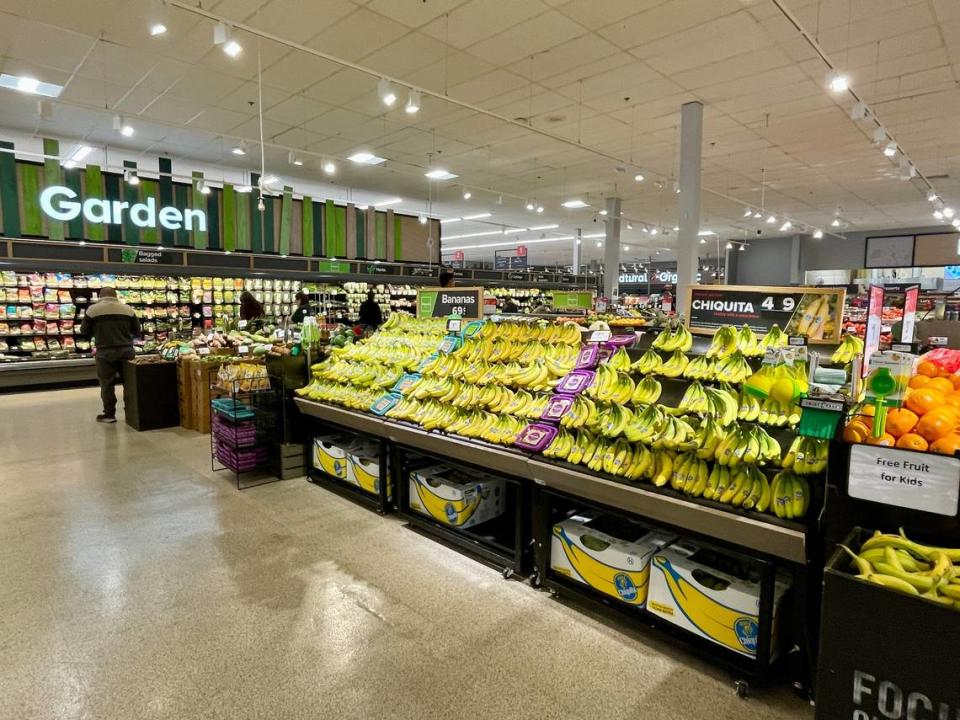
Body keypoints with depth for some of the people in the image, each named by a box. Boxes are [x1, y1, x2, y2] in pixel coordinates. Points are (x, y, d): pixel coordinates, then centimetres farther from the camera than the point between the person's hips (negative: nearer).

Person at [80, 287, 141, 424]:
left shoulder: (93, 309, -3)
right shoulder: (128, 309, 2)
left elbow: (84, 331, 4)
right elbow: (137, 331, 7)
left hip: (105, 352, -2)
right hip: (126, 350, 2)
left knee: (107, 383, 6)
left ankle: (109, 414, 10)